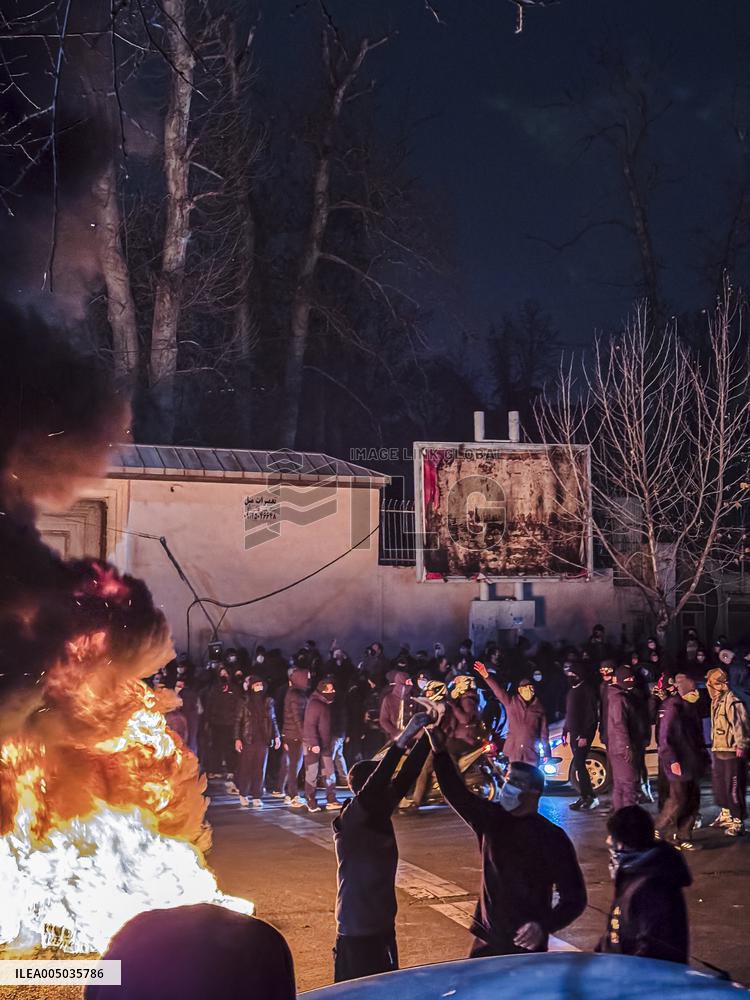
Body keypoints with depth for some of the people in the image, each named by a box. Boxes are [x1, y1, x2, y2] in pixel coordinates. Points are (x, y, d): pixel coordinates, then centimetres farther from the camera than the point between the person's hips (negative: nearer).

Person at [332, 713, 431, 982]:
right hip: (356, 933, -7)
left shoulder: (379, 815, 1)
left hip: (384, 927, 7)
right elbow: (371, 789, -34)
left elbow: (407, 775, -2)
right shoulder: (347, 822, -18)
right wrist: (402, 740, -39)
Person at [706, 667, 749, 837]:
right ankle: (726, 815, 34)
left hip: (732, 751, -10)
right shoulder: (716, 701, 13)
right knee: (719, 784, 19)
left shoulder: (732, 702, -18)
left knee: (734, 787, -7)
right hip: (719, 750, 10)